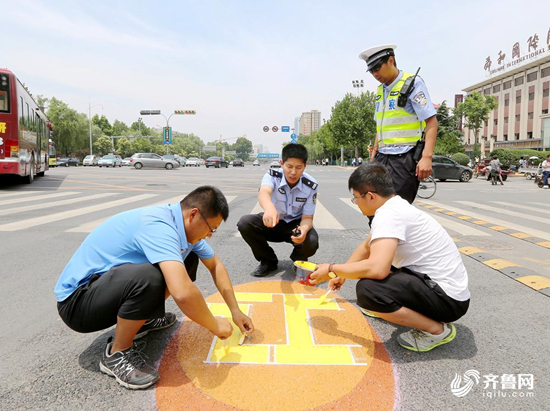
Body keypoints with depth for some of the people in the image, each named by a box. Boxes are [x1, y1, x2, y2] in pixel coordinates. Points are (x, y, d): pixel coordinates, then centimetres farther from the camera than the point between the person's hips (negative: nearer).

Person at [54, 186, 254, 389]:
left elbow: (215, 265, 10)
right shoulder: (158, 226, -31)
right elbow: (182, 293, -43)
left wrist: (235, 311, 4)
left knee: (188, 258, 4)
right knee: (150, 277, -37)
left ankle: (144, 318, 17)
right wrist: (215, 325, -24)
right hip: (76, 301, -8)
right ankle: (117, 354, -10)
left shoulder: (185, 225, -3)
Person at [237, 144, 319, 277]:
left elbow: (307, 218, -16)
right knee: (244, 223, -26)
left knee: (311, 243, -32)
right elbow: (263, 192, -46)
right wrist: (269, 208, -71)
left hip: (296, 224, -1)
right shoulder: (272, 175, -23)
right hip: (272, 222, 1)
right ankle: (269, 261, -4)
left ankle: (298, 261, 8)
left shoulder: (311, 185, -19)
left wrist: (304, 230, -42)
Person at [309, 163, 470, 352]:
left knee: (367, 289, -31)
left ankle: (437, 329, -10)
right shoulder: (396, 207, 8)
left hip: (448, 298, -10)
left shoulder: (389, 214, -24)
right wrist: (342, 273, 23)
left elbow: (377, 269, -36)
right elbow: (366, 246, 22)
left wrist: (332, 270, -21)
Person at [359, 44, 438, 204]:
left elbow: (431, 121, -11)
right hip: (383, 158, 7)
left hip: (405, 159, -6)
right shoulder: (380, 90, 17)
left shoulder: (412, 83, -4)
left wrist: (426, 157, -22)